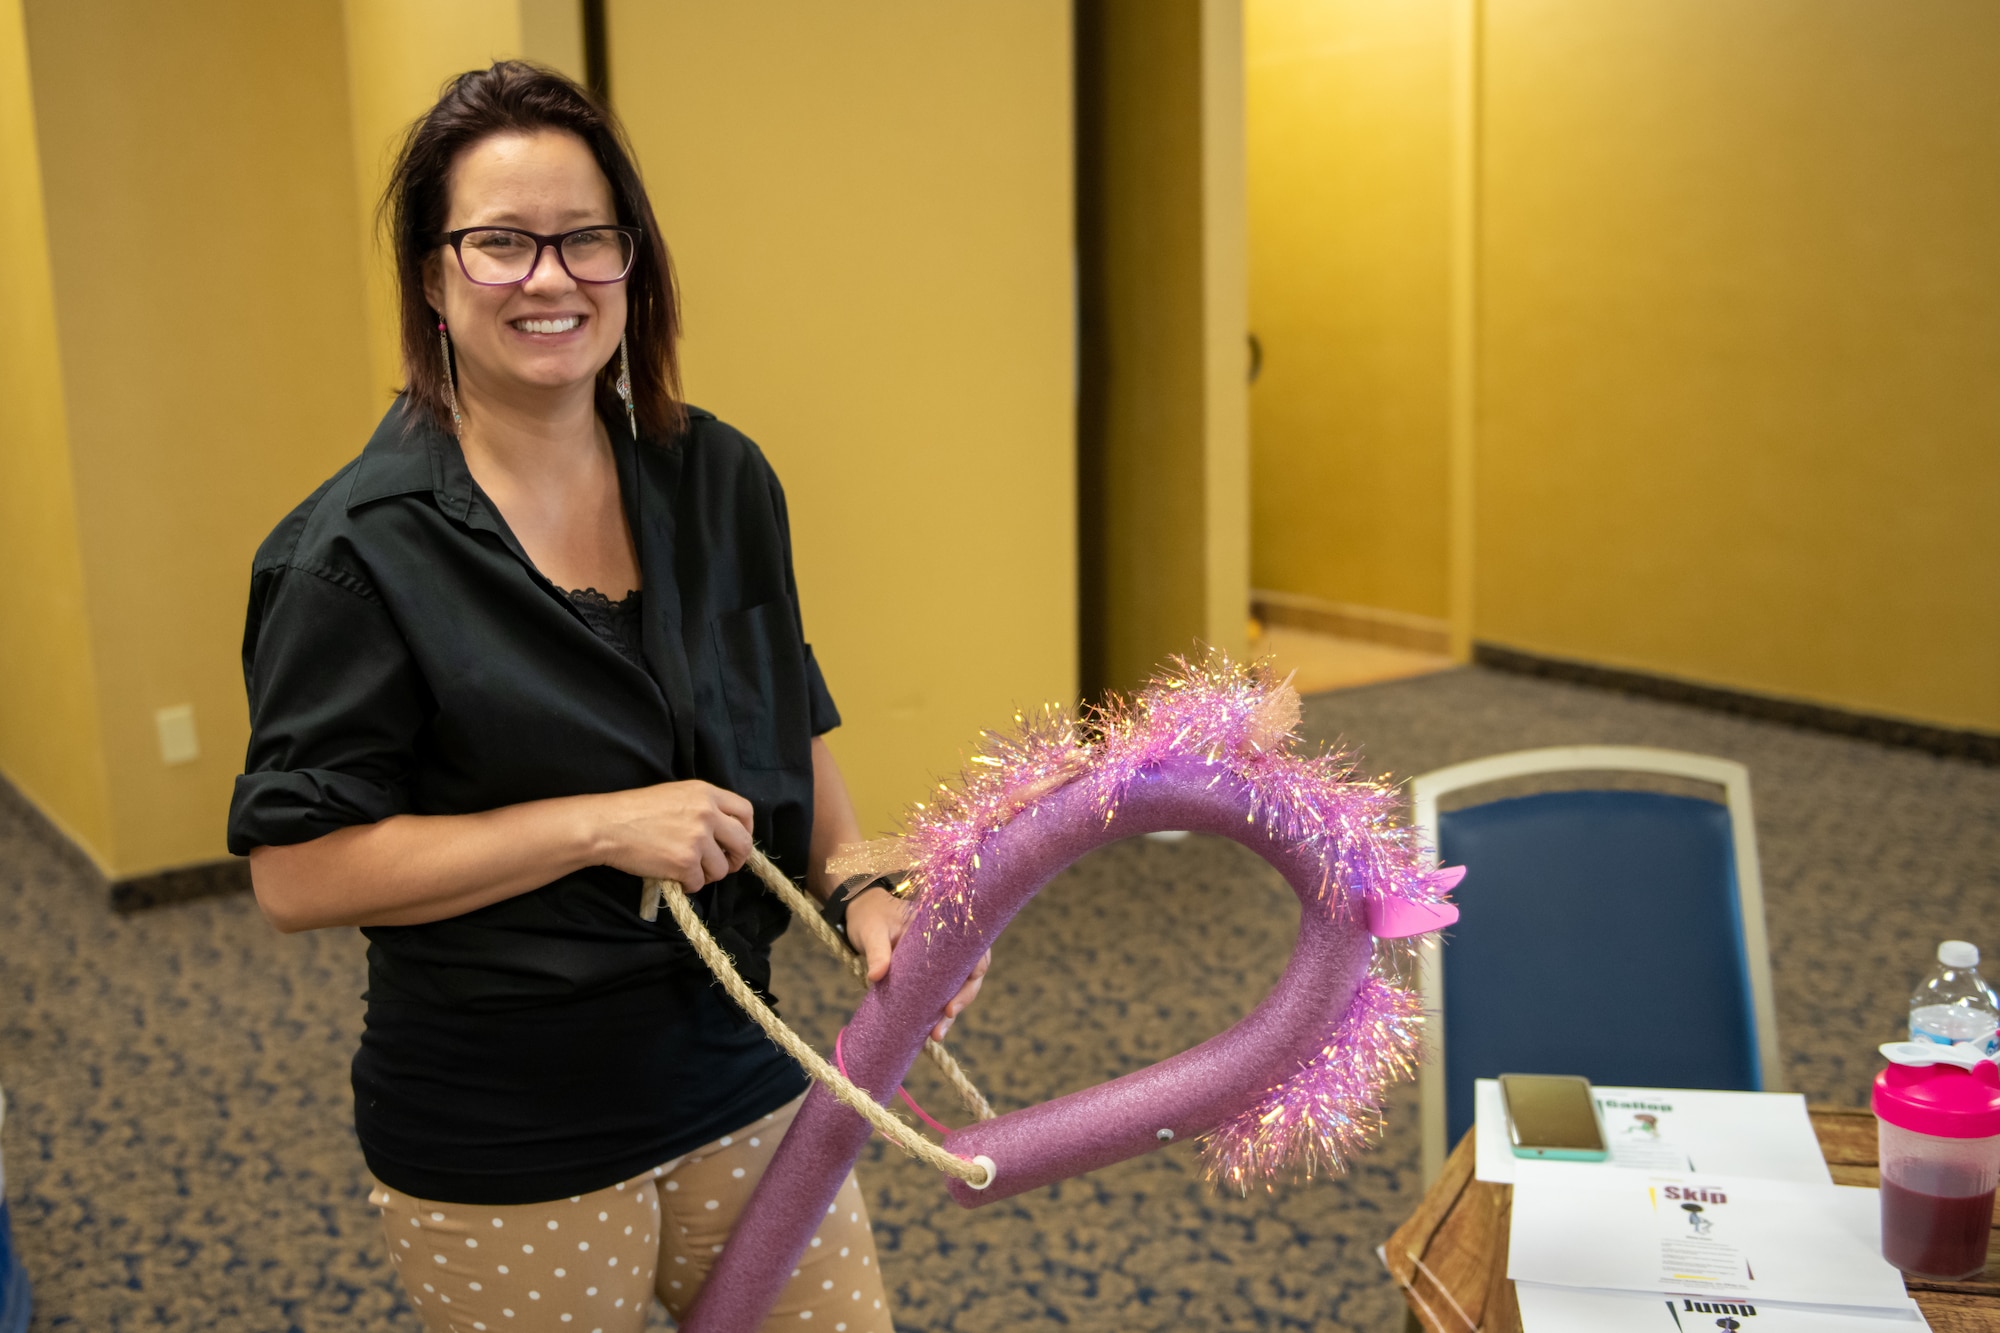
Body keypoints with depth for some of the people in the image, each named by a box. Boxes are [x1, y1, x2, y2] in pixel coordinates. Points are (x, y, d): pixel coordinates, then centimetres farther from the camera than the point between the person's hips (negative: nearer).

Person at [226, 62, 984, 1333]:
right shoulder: (360, 550, -15)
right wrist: (600, 824, -22)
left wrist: (863, 888, -4)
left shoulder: (721, 481, 0)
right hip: (502, 1152, -4)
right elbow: (296, 870, -17)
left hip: (738, 1078, 5)